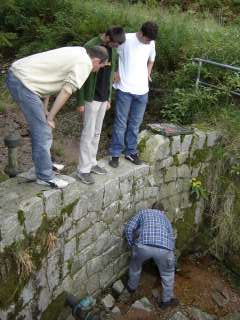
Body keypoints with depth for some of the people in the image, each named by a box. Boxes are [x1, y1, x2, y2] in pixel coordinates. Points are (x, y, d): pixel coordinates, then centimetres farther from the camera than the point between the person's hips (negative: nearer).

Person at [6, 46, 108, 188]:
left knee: (40, 128, 20)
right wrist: (50, 117, -5)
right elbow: (66, 92, -13)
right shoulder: (85, 63, -9)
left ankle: (44, 164, 35)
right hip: (23, 82, -10)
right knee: (43, 133, -3)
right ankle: (45, 176, 9)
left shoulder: (76, 54, 19)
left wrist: (44, 110, 15)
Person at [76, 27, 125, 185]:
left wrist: (109, 98, 16)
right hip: (91, 98, -7)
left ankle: (92, 162, 25)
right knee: (88, 133, -3)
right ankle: (83, 169, 5)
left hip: (104, 98, 7)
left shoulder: (113, 49, 6)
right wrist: (80, 101, -14)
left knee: (97, 133, 13)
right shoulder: (90, 47, -16)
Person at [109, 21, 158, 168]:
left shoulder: (151, 43, 5)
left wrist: (148, 73, 12)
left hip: (142, 90, 5)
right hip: (125, 89, -4)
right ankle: (115, 154, 12)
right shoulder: (126, 39, -11)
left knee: (135, 124, 12)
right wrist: (116, 73, -7)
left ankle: (131, 152, 26)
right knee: (121, 123, 1)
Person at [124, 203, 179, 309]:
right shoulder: (165, 218, 35)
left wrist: (132, 246, 28)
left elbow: (128, 228, 17)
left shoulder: (143, 211, 28)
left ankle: (132, 287, 54)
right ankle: (167, 300, 41)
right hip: (164, 248, 1)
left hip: (143, 245, -1)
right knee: (168, 273, 31)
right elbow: (172, 238, 38)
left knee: (135, 266, 33)